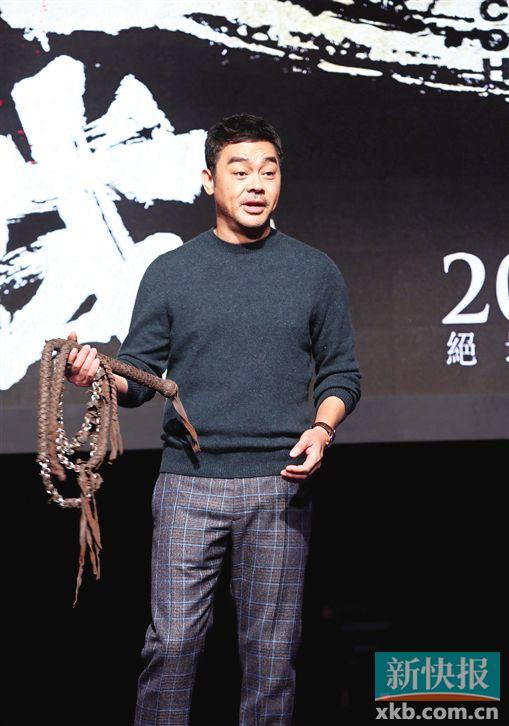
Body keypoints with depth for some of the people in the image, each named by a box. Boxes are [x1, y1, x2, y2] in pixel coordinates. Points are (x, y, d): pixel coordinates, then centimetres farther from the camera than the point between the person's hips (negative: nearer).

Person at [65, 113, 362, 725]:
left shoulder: (315, 272, 9)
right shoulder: (170, 272, 8)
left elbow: (341, 374, 11)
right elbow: (139, 376, 7)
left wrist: (321, 429, -8)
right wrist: (99, 373, -15)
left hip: (280, 486, 1)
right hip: (188, 483, 0)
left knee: (271, 651, 5)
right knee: (172, 643, -3)